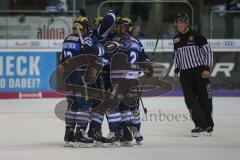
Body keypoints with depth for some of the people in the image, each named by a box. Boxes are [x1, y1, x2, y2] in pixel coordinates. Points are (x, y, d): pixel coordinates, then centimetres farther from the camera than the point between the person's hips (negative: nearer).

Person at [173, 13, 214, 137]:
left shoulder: (196, 36, -8)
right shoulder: (176, 40, 9)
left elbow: (208, 51, -6)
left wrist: (207, 68, -13)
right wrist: (176, 70, 15)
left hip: (199, 71, -5)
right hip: (185, 73, 5)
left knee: (204, 98, -1)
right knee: (190, 99, -7)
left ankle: (209, 125, 11)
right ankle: (200, 125, -6)